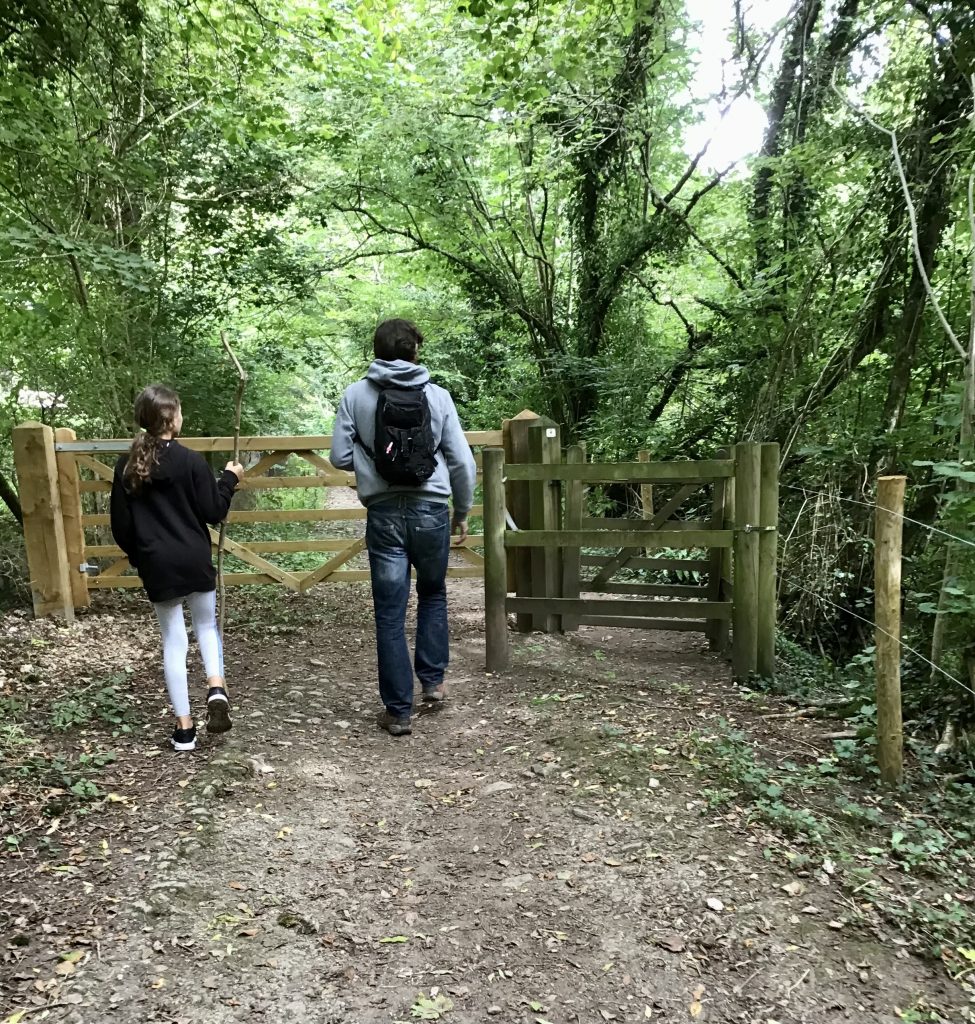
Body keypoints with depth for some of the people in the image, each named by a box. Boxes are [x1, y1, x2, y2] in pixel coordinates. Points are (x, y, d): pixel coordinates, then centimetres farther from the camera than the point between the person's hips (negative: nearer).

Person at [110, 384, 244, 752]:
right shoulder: (191, 460, -10)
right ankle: (216, 687, -2)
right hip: (195, 560, -2)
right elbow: (213, 512, -5)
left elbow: (120, 525, 5)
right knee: (207, 625, 21)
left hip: (156, 567, 2)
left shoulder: (126, 466, 1)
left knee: (173, 641, 9)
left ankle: (184, 728, 13)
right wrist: (229, 478, 8)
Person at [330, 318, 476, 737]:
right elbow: (463, 462, 0)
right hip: (431, 511, 1)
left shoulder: (355, 395, 0)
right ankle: (433, 680, 26)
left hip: (384, 514, 0)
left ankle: (398, 710, 13)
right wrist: (462, 512, 13)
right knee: (433, 593, 25)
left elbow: (339, 457, -1)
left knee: (390, 613, 7)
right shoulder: (437, 395, 0)